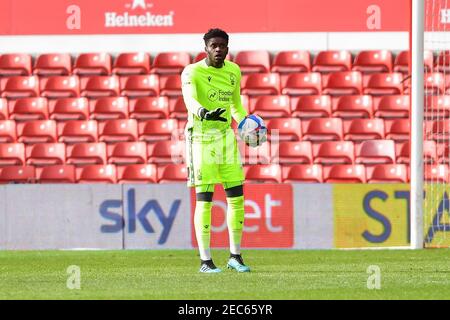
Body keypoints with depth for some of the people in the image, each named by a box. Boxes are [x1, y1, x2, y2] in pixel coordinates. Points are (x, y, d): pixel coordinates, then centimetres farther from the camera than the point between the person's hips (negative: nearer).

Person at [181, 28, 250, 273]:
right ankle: (205, 261, -1)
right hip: (201, 137, -6)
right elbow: (190, 100, -29)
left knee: (236, 196, 4)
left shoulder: (233, 71, 9)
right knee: (204, 199, -5)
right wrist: (203, 112, -49)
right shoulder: (192, 72, -10)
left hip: (226, 136, 6)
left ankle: (235, 256, 16)